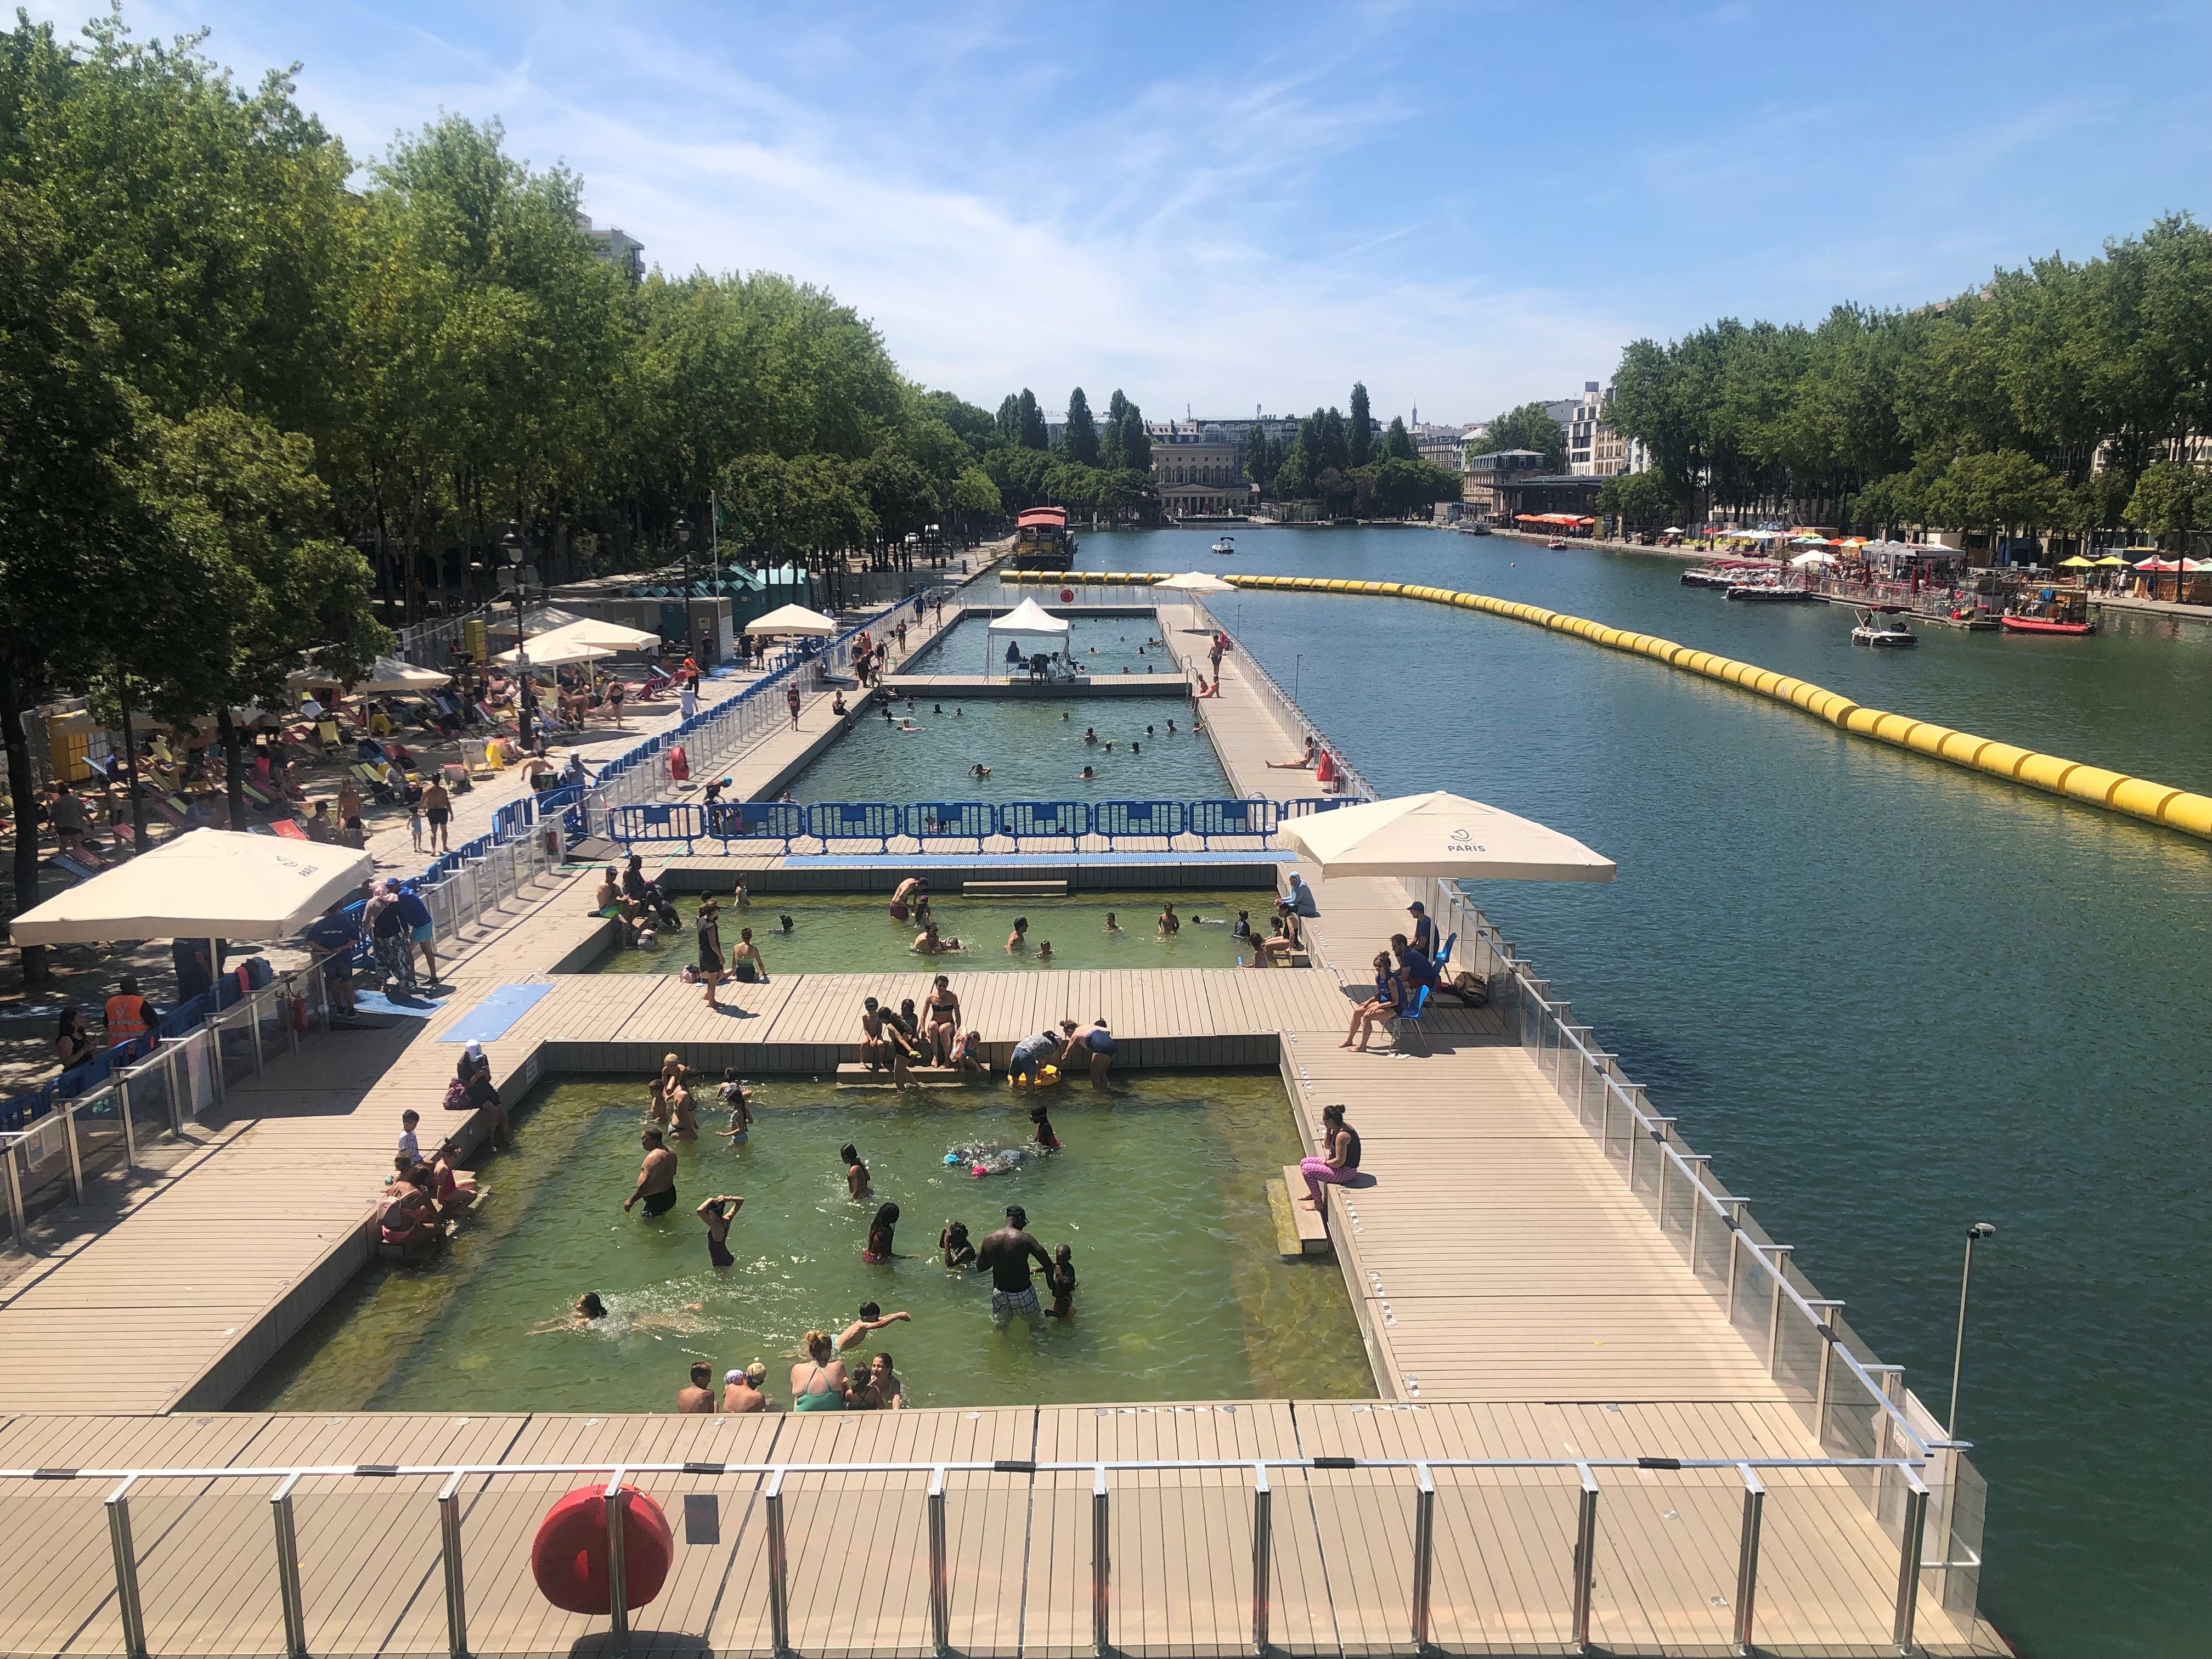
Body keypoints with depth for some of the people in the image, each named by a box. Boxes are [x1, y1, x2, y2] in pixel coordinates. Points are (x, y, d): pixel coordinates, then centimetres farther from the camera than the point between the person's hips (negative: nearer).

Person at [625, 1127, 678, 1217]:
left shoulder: (653, 1157, -25)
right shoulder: (671, 1153, 5)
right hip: (670, 1195, 10)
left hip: (657, 1199, -10)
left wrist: (631, 1200, -22)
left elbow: (646, 1183, -28)